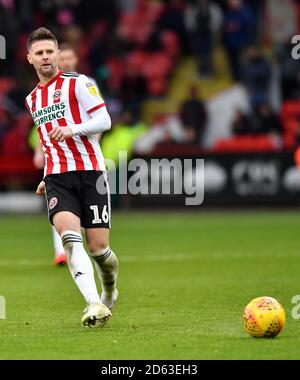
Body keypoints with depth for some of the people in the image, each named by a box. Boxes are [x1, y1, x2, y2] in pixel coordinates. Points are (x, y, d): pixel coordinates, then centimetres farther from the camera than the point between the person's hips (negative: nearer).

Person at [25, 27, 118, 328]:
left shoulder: (77, 83, 2)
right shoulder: (32, 100, 21)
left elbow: (104, 120, -5)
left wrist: (71, 129, -20)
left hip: (90, 171, -3)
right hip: (57, 177, 3)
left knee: (98, 247, -5)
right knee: (69, 235, -23)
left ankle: (110, 291, 28)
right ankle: (94, 303, -34)